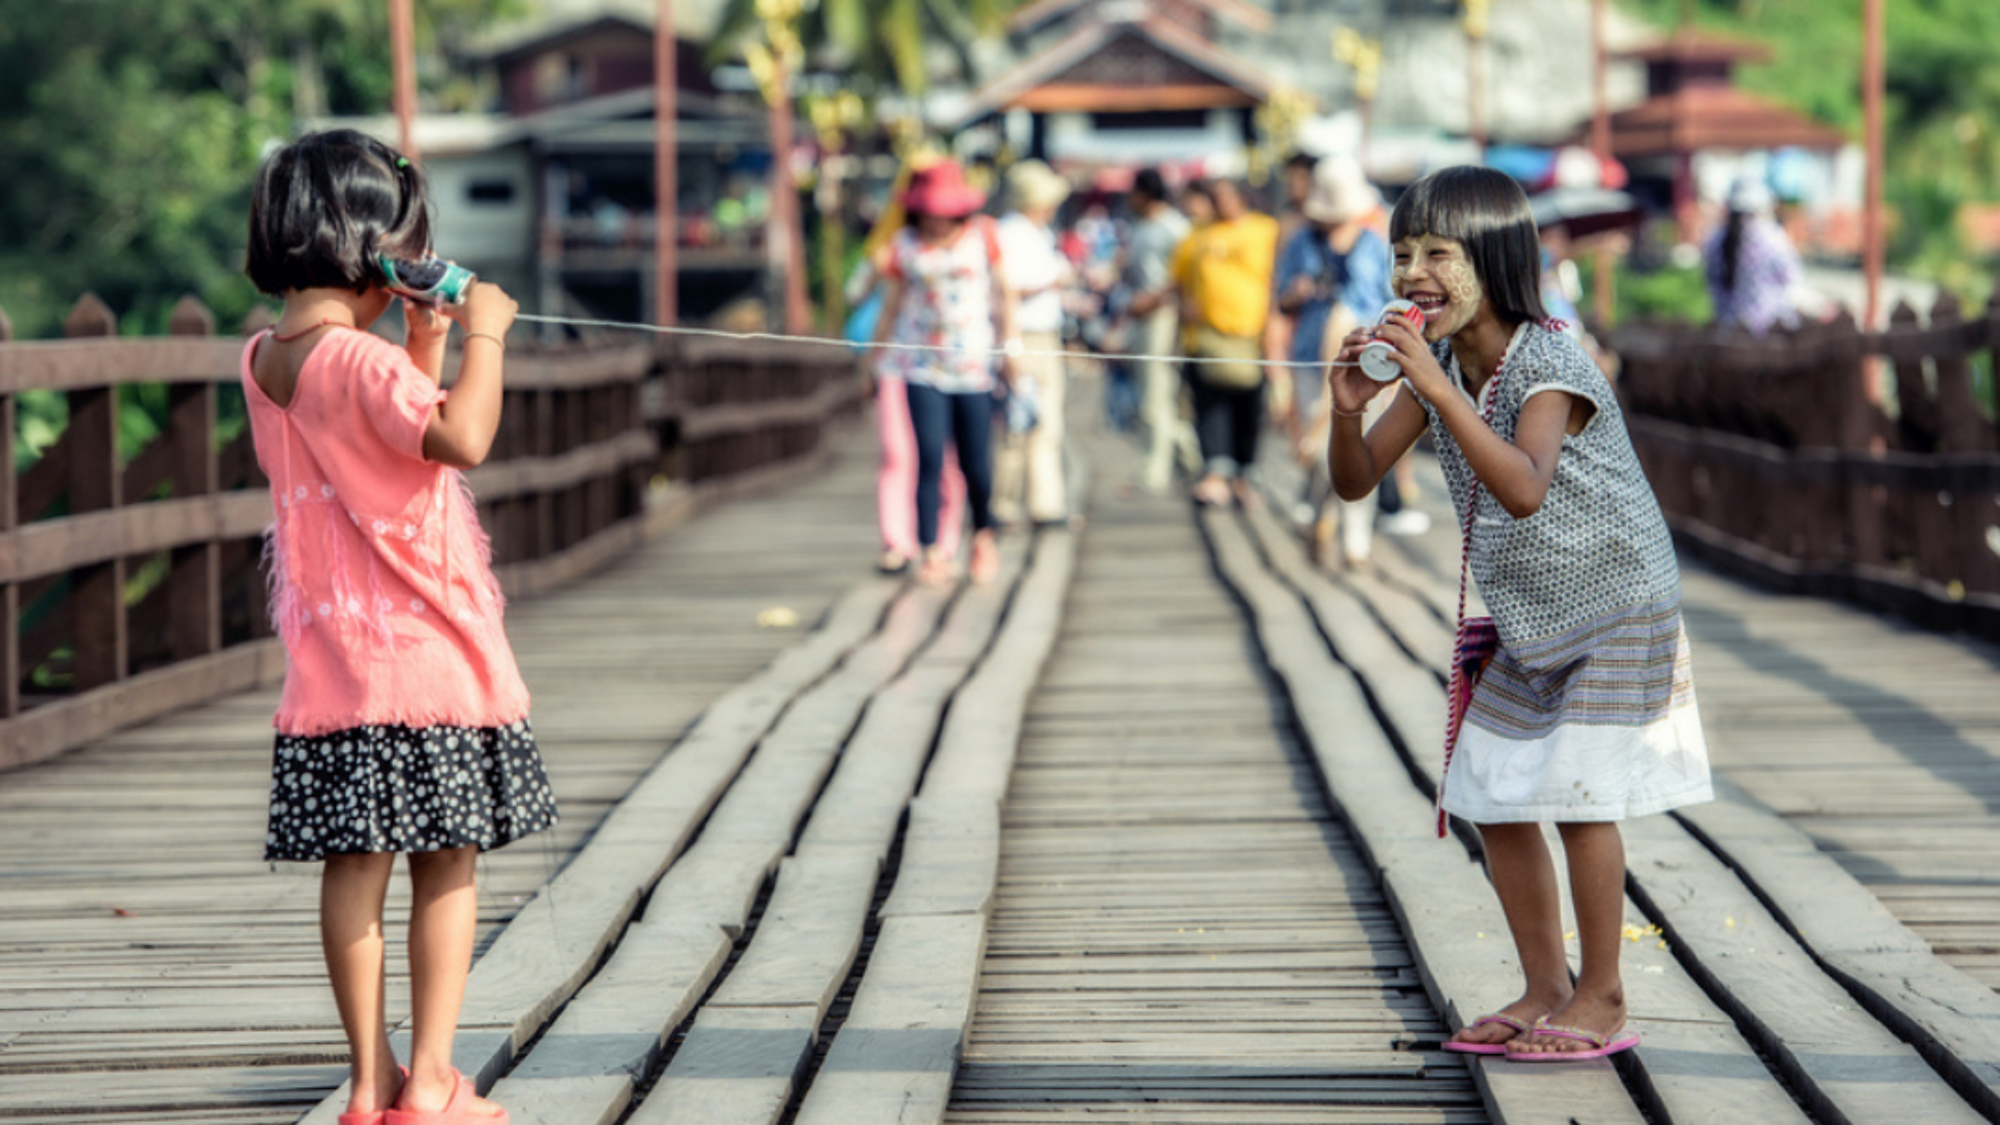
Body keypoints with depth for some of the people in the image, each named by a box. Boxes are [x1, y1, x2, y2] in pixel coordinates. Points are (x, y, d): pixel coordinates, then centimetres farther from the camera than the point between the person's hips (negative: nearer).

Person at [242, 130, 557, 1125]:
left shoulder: (264, 361, 9)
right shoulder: (362, 361, -17)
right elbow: (462, 437, -31)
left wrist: (425, 348, 14)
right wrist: (482, 335, -18)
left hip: (329, 662, 7)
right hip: (423, 655, -7)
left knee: (354, 867, 8)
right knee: (445, 866, 2)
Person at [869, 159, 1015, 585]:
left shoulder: (982, 236, 4)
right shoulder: (904, 246, 4)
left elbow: (1002, 292, 10)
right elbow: (891, 306, 11)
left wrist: (1009, 345, 4)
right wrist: (878, 357, 14)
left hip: (972, 362, 0)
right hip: (921, 365, 0)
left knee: (976, 461, 2)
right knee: (929, 458, -11)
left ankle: (982, 534, 29)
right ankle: (932, 553, -6)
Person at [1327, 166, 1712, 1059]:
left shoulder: (1548, 366, -26)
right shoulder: (1438, 366, -3)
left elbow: (1525, 489, -42)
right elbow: (1356, 481, -3)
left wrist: (1441, 391, -47)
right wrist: (1349, 409, -24)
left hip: (1614, 608, -8)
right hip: (1524, 620, 8)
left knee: (1579, 796, -11)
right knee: (1496, 799, 7)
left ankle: (1601, 997, 2)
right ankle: (1546, 988, 19)